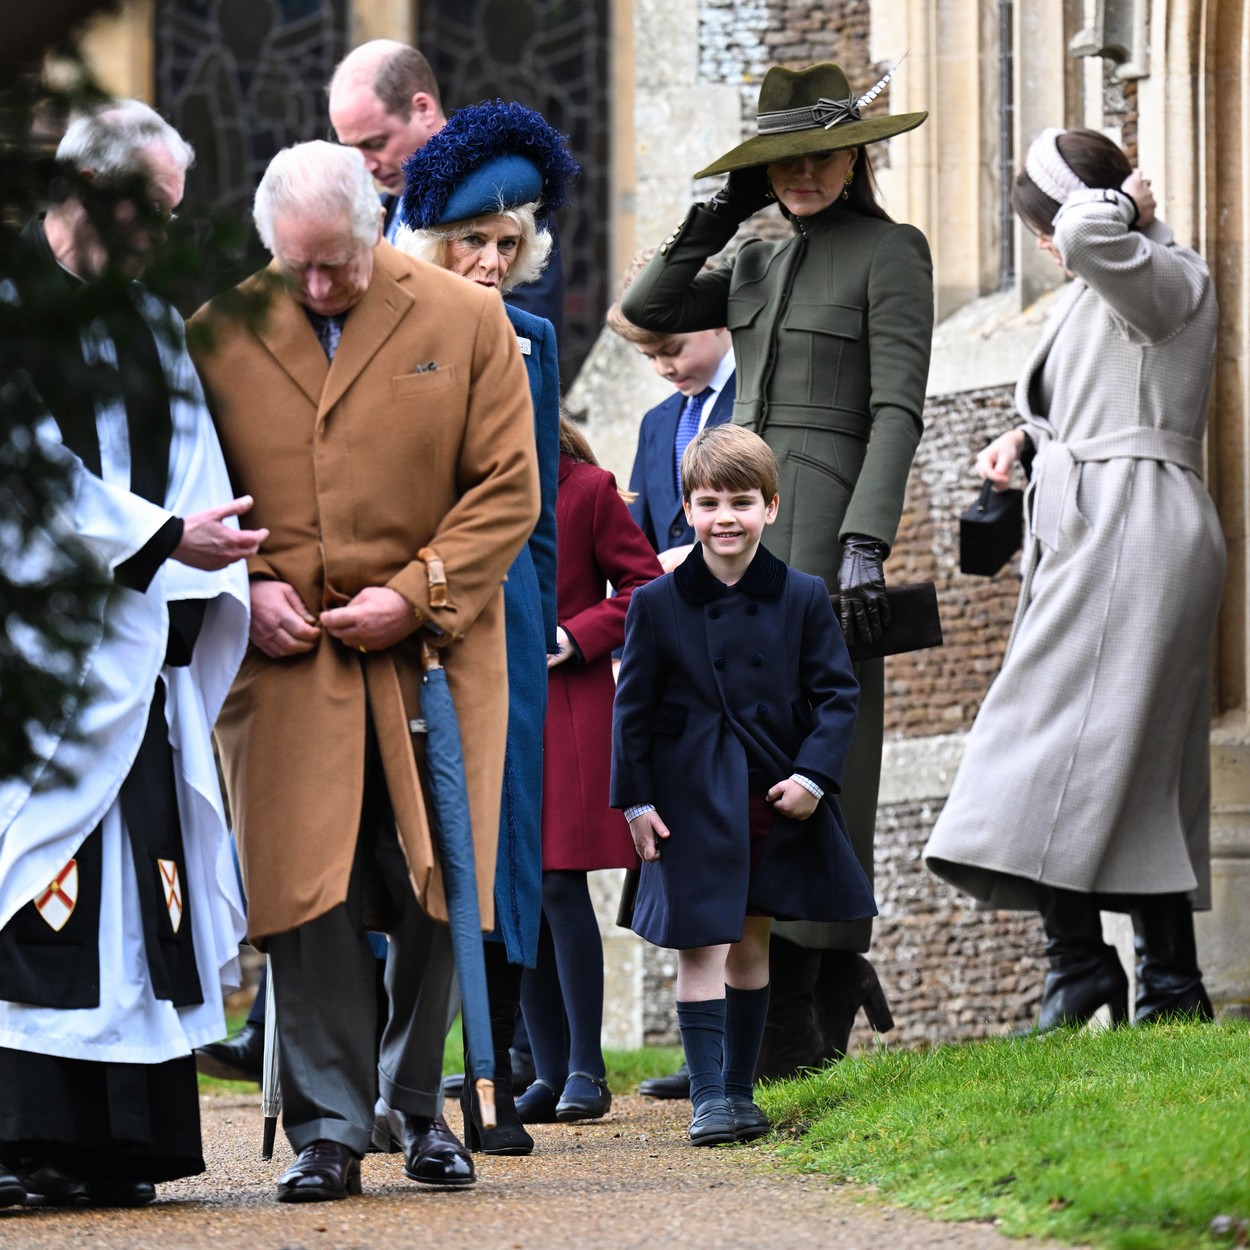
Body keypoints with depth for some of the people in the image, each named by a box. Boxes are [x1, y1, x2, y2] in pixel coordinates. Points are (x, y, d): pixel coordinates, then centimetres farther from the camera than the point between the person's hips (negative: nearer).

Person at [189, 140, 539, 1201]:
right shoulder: (220, 331, 3)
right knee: (308, 893, -8)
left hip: (430, 653, 0)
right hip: (282, 656, 0)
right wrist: (245, 586, -5)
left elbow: (509, 489, 2)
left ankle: (420, 1105, 19)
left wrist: (414, 594, -8)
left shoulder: (465, 320, 1)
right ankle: (327, 1132, -2)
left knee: (434, 891, 2)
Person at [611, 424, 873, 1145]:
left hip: (778, 800, 2)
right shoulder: (658, 604, -3)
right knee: (701, 946, -6)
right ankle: (708, 1097, -6)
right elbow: (633, 707, 1)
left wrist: (813, 775, -9)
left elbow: (837, 694, 2)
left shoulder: (803, 598, 0)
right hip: (695, 801, -2)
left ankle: (739, 1089, 21)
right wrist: (635, 799, -3)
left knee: (752, 945, 11)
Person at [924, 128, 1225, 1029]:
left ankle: (1080, 971, -18)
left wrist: (1128, 206, -9)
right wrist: (1026, 440, 13)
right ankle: (1172, 989, 7)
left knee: (1056, 741, -15)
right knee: (1146, 768, 7)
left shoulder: (1170, 280, -8)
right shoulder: (1109, 293, 21)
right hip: (1098, 533, 10)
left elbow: (1087, 238, -29)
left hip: (1132, 535, -10)